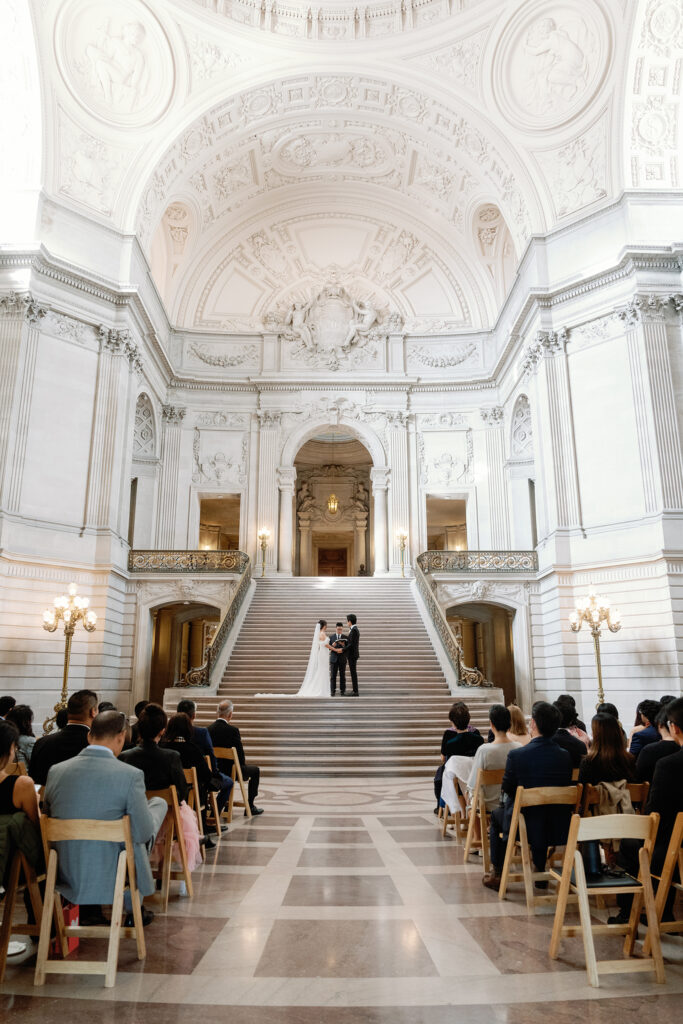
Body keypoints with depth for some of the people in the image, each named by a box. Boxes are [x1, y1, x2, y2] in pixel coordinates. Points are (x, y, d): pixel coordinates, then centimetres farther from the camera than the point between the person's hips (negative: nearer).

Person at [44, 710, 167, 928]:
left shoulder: (55, 771, -4)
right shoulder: (131, 775, -18)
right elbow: (144, 834, -13)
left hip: (68, 875, 5)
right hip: (111, 876, -5)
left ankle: (88, 910, 27)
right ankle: (133, 910, 32)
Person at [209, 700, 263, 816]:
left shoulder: (209, 728, -6)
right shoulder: (232, 730, -22)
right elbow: (240, 753, -16)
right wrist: (243, 763, 7)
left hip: (214, 770, 6)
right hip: (230, 770, -6)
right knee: (255, 770, 19)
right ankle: (250, 806, 19)